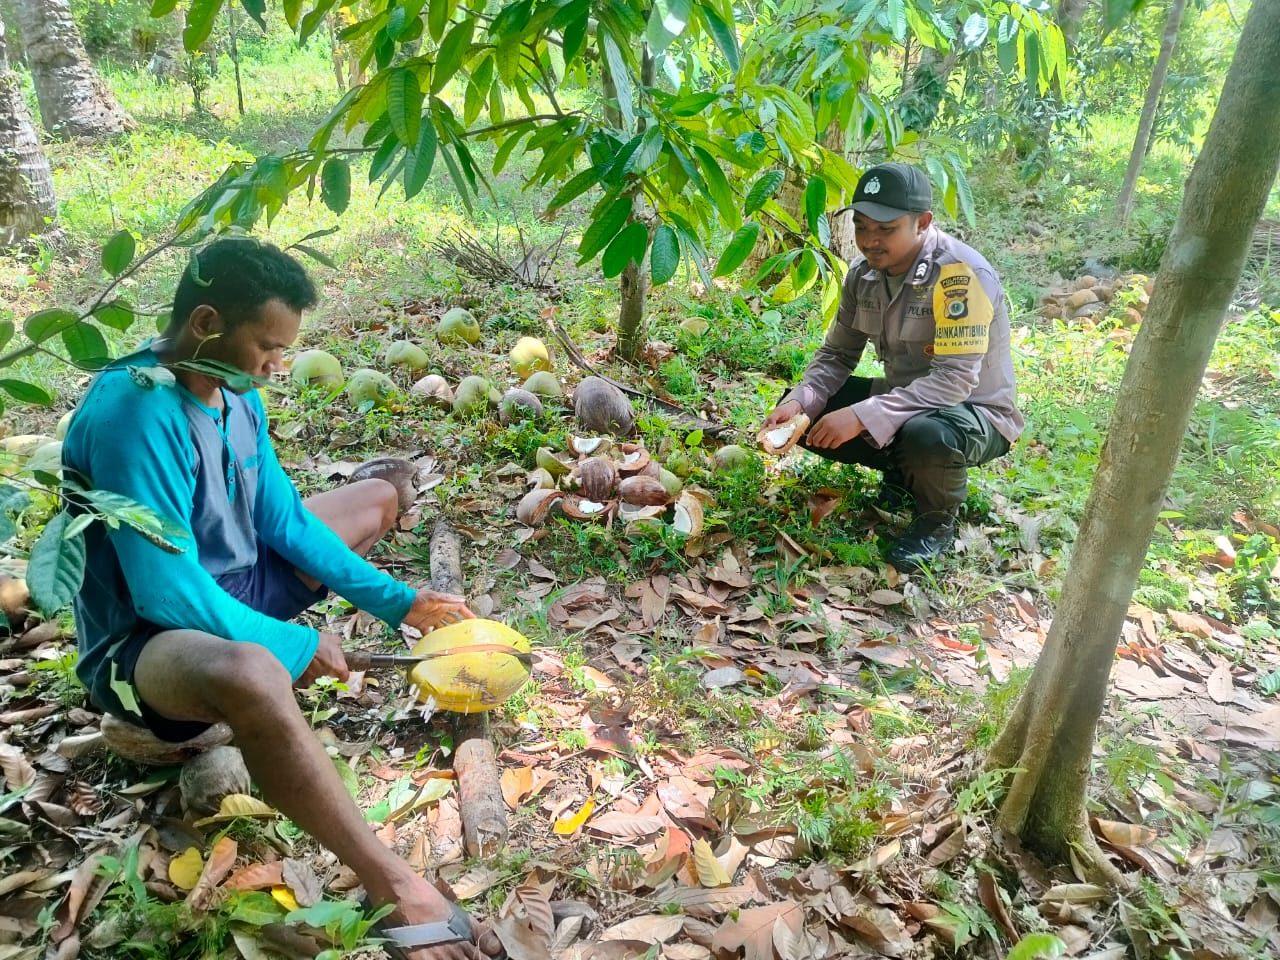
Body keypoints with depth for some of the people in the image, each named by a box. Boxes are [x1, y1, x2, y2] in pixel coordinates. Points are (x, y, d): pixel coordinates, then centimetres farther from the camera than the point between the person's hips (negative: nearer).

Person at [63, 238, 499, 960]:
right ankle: (394, 887, -29)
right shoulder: (135, 413, -28)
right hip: (149, 635, -9)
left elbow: (283, 519, 5)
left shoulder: (235, 391, -2)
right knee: (249, 675, -46)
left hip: (236, 584, 10)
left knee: (377, 497, 19)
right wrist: (294, 644, -19)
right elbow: (167, 593, -30)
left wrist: (395, 601, -1)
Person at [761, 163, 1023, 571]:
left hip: (975, 411, -6)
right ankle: (902, 470, 12)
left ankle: (937, 521, -6)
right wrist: (798, 401, -20)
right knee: (803, 414, -7)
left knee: (925, 436, -41)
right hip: (906, 398, 7)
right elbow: (837, 354, 0)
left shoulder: (961, 273, -27)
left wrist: (863, 416, -40)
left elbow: (956, 379, -33)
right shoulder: (864, 273, -5)